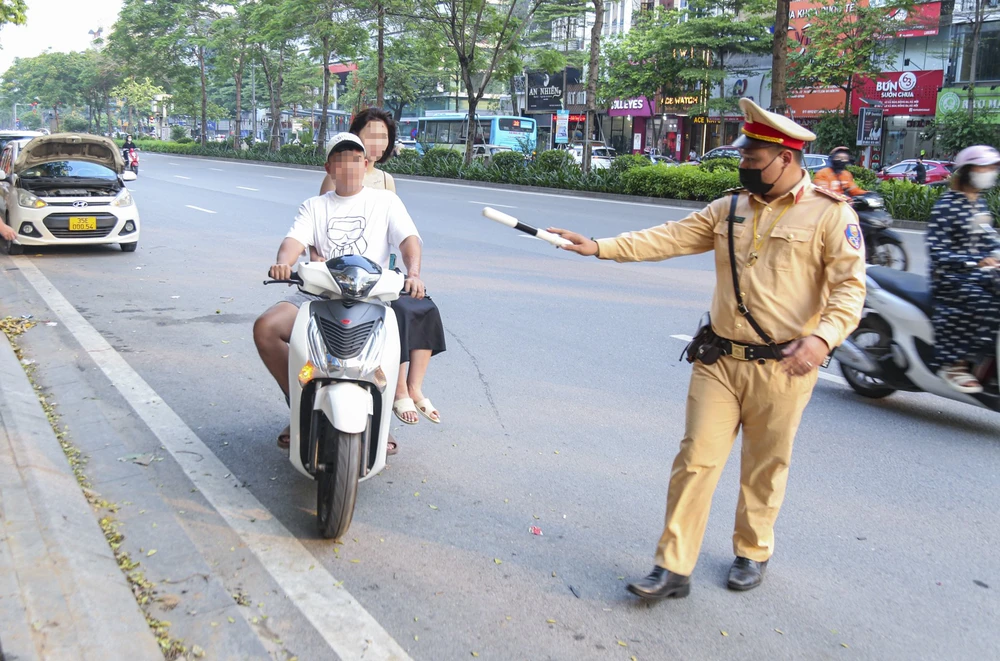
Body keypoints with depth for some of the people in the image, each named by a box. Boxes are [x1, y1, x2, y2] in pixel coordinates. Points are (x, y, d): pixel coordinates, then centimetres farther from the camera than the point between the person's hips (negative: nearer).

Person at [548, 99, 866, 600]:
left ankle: (752, 553, 35)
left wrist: (822, 336, -29)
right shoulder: (731, 208, 9)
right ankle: (673, 568, 7)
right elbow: (670, 238, 6)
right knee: (697, 459, 0)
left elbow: (850, 286, -11)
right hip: (720, 360, 3)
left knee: (765, 467, 12)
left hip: (783, 367, -3)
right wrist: (600, 247, -2)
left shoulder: (831, 214, -6)